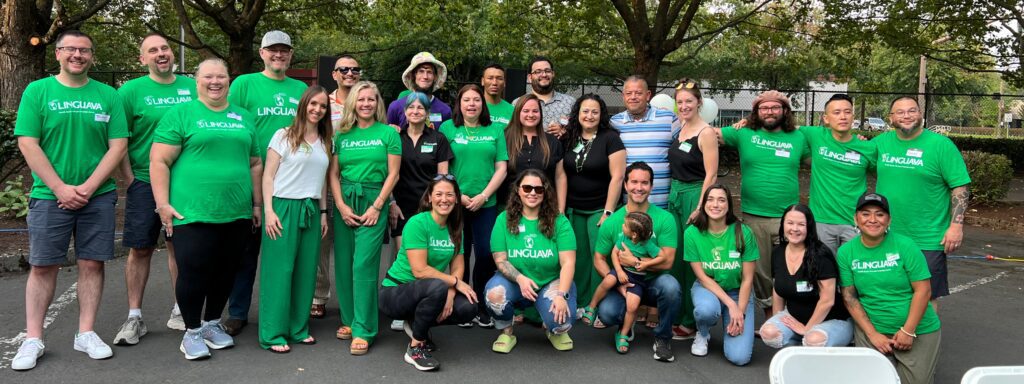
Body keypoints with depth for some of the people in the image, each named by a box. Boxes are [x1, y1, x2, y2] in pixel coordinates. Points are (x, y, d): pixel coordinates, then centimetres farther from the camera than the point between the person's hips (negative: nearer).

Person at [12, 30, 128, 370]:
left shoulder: (108, 96, 4)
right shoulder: (37, 91, 2)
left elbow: (118, 146, 0)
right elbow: (27, 144, -4)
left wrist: (87, 188, -10)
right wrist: (60, 188, -12)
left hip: (98, 197, 1)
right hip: (49, 195, -1)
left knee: (91, 264, 4)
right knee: (43, 266, 3)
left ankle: (86, 333, 14)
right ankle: (32, 339, 12)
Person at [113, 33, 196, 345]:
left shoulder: (191, 87, 7)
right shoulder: (131, 90, -1)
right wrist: (130, 181, -7)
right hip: (144, 182, -2)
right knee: (140, 249, 3)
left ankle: (180, 311, 21)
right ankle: (134, 317, 13)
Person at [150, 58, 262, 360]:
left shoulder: (243, 118, 15)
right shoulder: (180, 114, 0)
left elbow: (255, 164, 19)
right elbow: (159, 161, -4)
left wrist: (257, 203, 14)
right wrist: (163, 204, -11)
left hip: (237, 214, 5)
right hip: (193, 213, -4)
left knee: (225, 273, 12)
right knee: (193, 273, 0)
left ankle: (212, 323, 31)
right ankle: (192, 331, 17)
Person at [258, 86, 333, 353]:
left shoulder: (325, 142, 14)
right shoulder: (284, 136, 0)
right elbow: (268, 175, -3)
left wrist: (324, 213, 13)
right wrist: (269, 211, -11)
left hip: (311, 211, 5)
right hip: (284, 208, -5)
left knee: (306, 271, 5)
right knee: (279, 270, -3)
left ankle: (299, 328, 16)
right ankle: (273, 334, 3)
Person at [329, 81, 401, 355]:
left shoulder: (388, 133, 2)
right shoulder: (342, 135, 11)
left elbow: (393, 174, -2)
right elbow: (333, 173, 8)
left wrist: (377, 206, -8)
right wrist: (341, 205, -4)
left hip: (373, 201, -4)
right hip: (344, 202, 4)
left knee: (364, 265, -9)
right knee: (343, 263, 6)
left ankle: (363, 330, -4)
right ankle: (348, 320, 21)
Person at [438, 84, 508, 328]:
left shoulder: (495, 131, 10)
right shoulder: (447, 128, 5)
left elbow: (501, 168, 5)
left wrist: (483, 196, -6)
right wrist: (457, 195, -8)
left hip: (486, 204, 1)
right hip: (455, 203, -1)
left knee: (485, 254, -3)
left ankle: (482, 308, 10)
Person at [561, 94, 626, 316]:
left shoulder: (610, 138, -7)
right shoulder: (568, 139, 6)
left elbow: (617, 176, -10)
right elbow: (562, 174, 8)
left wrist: (609, 212, -13)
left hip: (599, 209, -4)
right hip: (573, 210, 4)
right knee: (577, 258, 6)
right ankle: (578, 305, 17)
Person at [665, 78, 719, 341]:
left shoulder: (706, 133, -11)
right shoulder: (679, 128, 10)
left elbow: (711, 175, -14)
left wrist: (699, 208, -17)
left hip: (695, 195, -7)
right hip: (674, 194, 7)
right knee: (675, 258, 11)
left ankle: (691, 322, 9)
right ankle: (676, 316, 23)